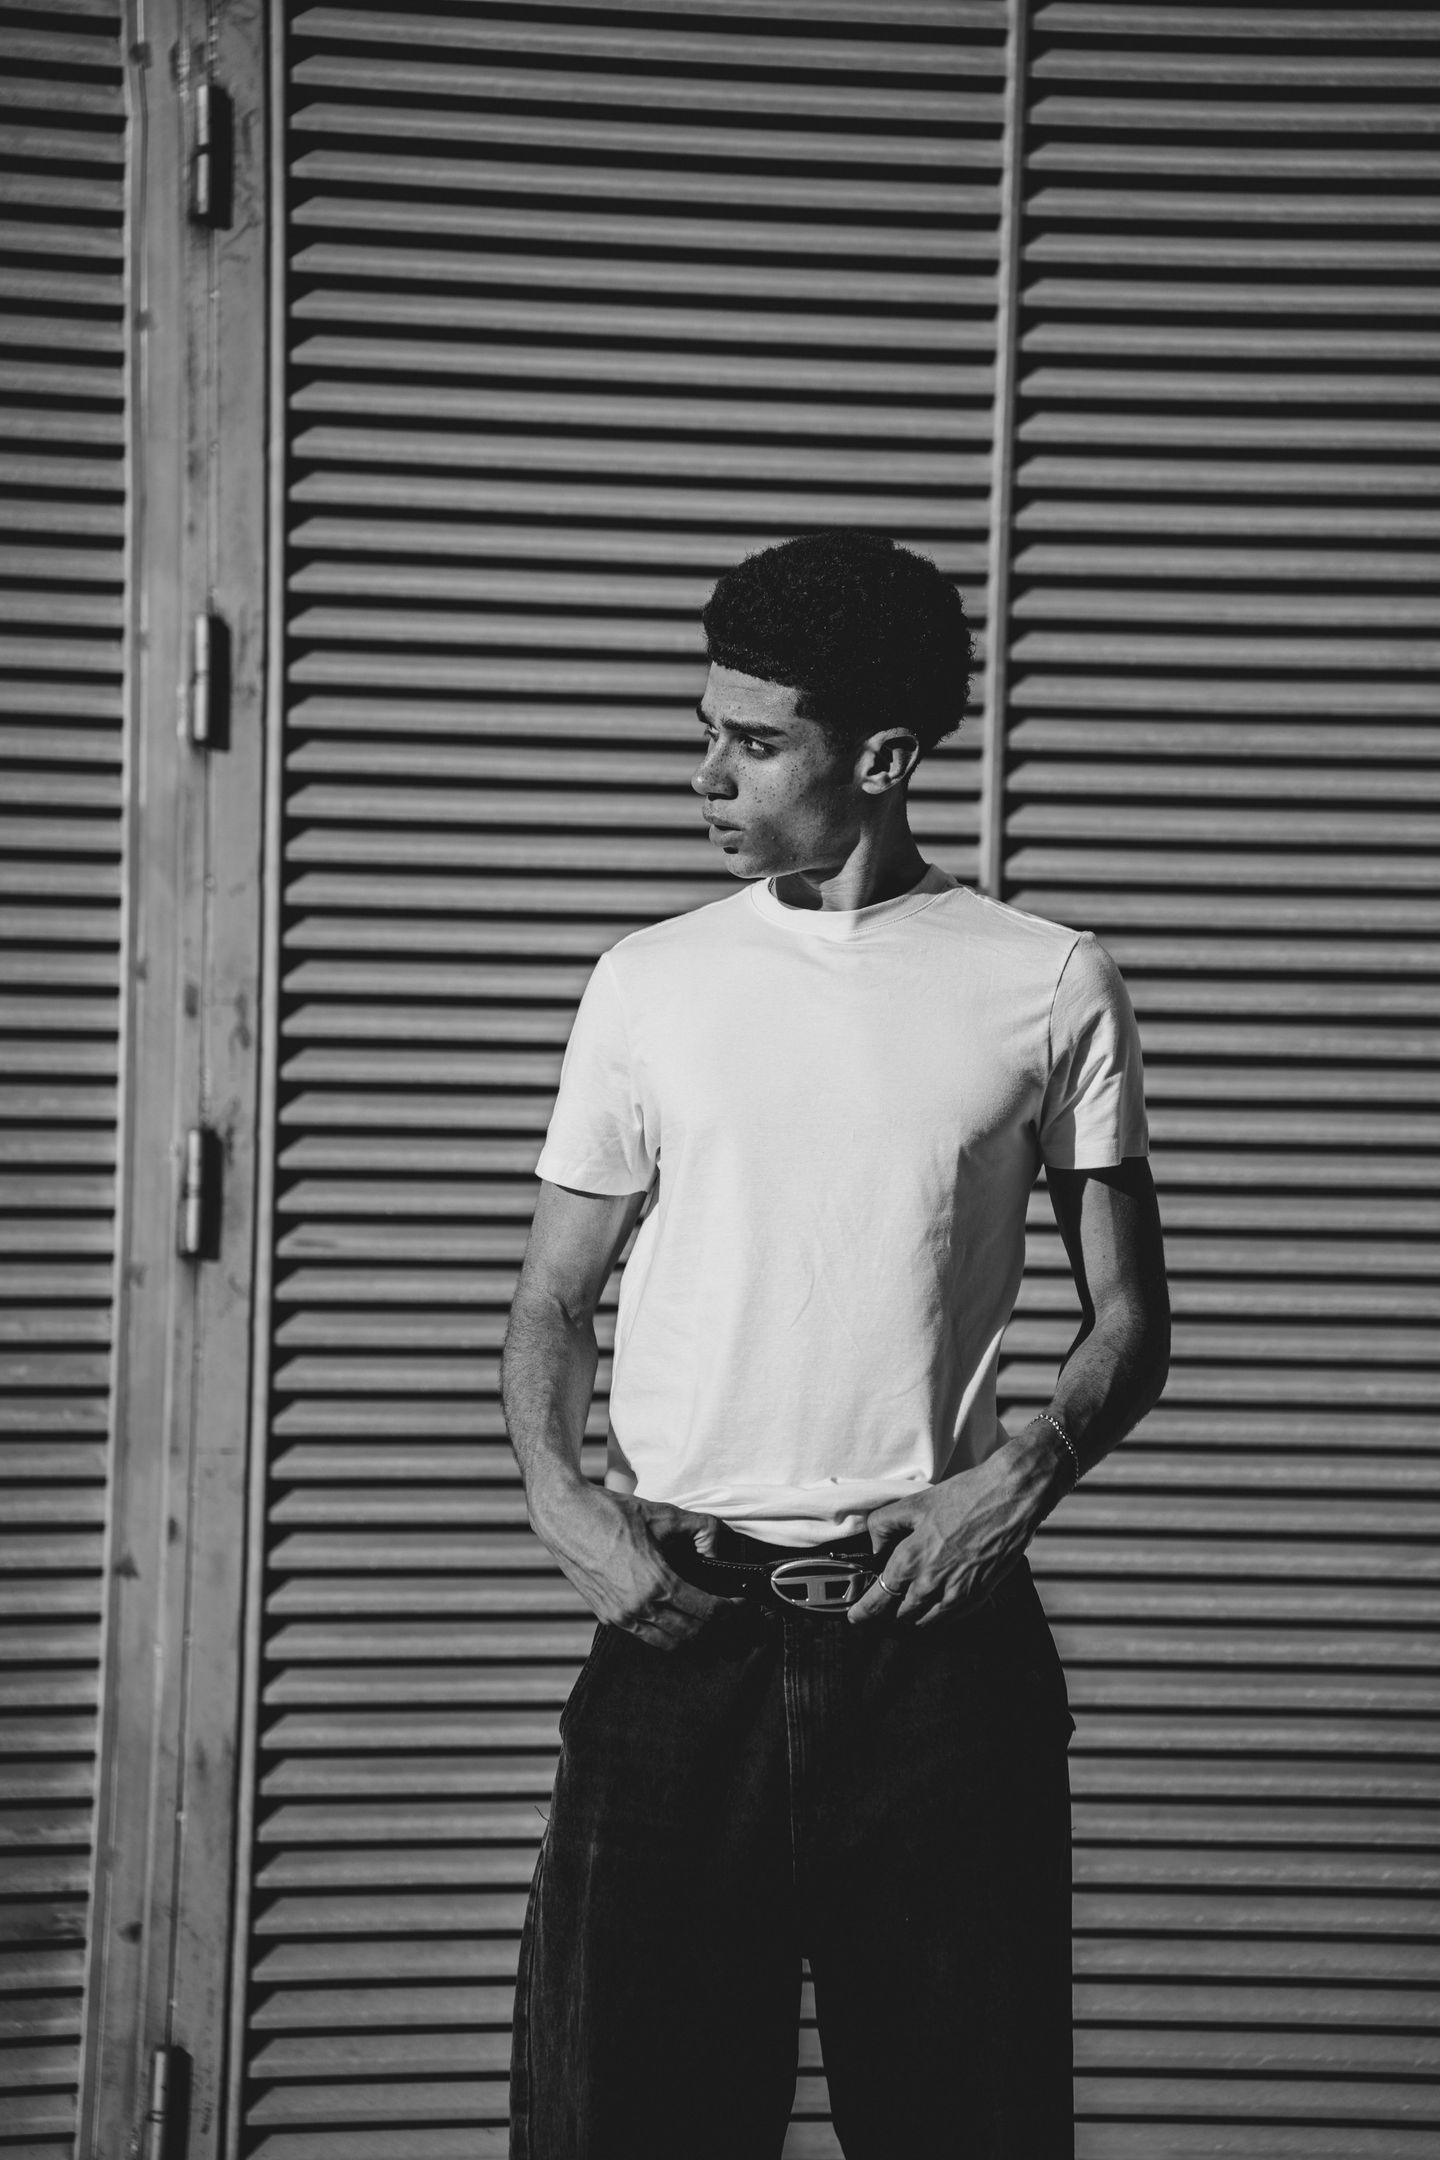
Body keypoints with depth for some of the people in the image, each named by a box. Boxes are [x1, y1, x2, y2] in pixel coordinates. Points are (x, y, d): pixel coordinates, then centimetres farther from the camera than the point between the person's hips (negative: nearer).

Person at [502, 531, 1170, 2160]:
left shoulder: (1050, 987, 2)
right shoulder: (650, 984, 7)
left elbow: (1127, 1319, 6)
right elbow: (554, 1296, 11)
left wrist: (1024, 1475, -12)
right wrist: (556, 1492, -7)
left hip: (937, 1625, -1)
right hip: (679, 1619, 1)